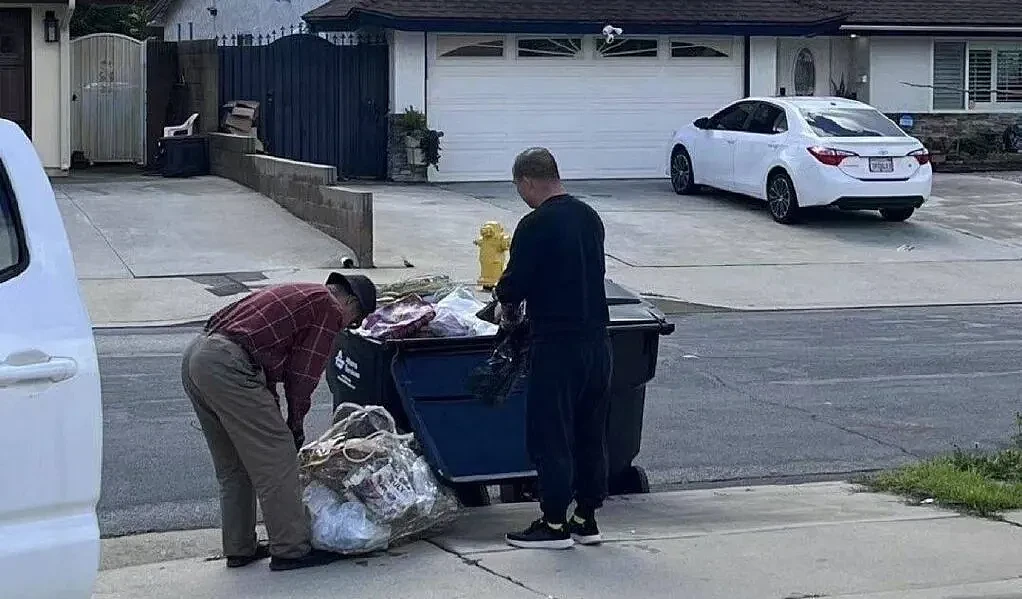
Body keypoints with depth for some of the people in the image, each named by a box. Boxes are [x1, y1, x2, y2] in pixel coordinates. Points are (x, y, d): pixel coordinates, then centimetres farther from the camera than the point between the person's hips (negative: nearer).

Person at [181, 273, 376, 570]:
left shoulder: (296, 294, 30)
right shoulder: (329, 308, 3)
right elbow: (304, 375, 0)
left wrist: (273, 418, 26)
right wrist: (296, 426, 13)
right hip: (228, 367, -10)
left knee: (233, 467, 18)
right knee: (276, 458, -2)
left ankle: (239, 549, 24)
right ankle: (291, 550, 3)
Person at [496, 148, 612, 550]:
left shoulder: (535, 225, -13)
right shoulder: (590, 218, 11)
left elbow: (514, 286, -13)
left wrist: (504, 299, 11)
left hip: (556, 343, -8)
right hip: (597, 339, 8)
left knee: (549, 434, 1)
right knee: (591, 433, 13)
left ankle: (554, 523, 4)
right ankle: (587, 517, 19)